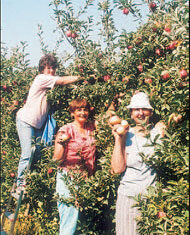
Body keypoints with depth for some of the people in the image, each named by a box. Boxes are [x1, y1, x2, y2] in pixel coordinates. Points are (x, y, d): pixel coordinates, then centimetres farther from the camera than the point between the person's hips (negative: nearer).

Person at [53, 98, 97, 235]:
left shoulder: (92, 127, 8)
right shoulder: (66, 130, -5)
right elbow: (57, 158, -9)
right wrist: (62, 144, -26)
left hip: (86, 178, 5)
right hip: (68, 179, -5)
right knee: (70, 219, -9)